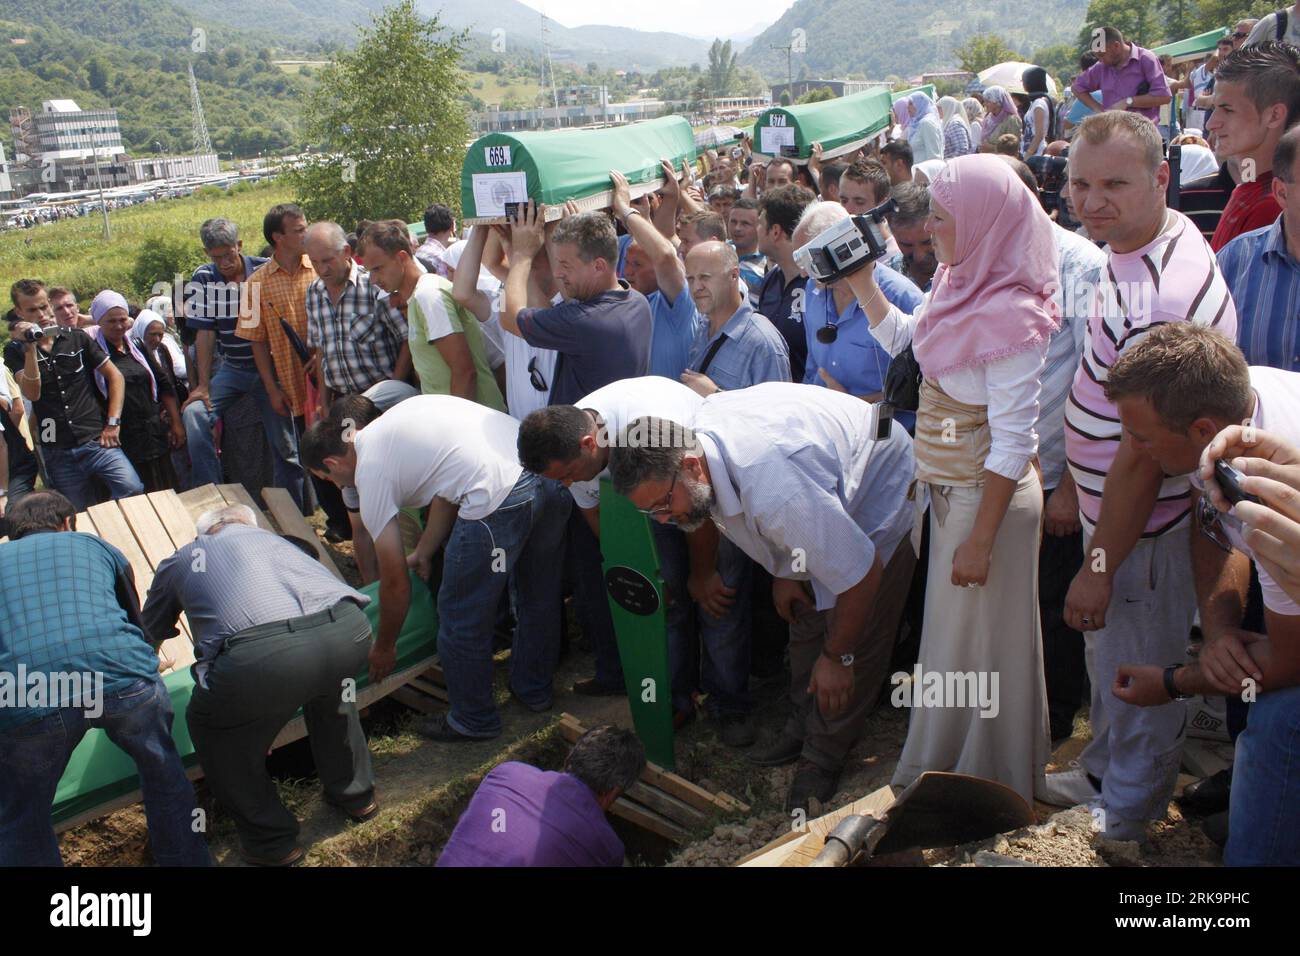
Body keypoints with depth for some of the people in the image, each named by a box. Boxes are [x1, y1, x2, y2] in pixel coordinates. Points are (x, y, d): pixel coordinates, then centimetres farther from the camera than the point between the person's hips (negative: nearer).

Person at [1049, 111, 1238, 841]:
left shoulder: (1158, 298, -32)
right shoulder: (1166, 234, 2)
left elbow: (1143, 454, -28)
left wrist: (1099, 565, -20)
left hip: (1145, 530, -10)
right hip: (1115, 507, 10)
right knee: (1111, 665, 27)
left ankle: (1124, 821, 35)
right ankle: (1100, 775, 50)